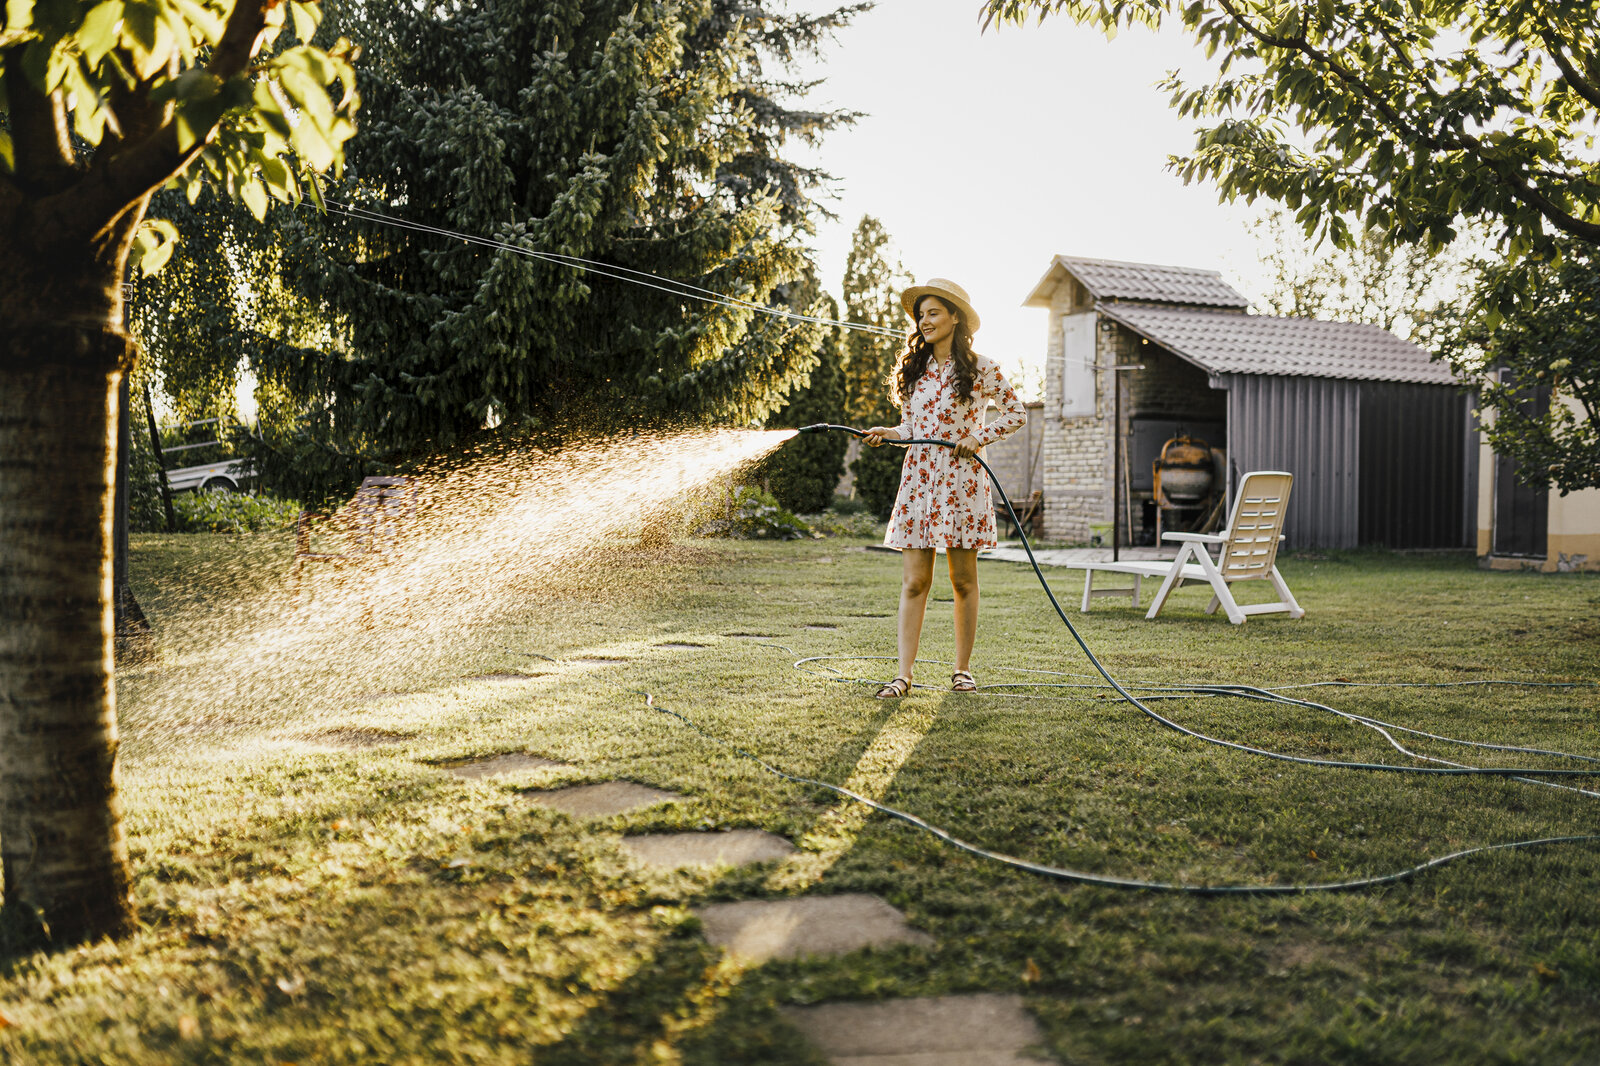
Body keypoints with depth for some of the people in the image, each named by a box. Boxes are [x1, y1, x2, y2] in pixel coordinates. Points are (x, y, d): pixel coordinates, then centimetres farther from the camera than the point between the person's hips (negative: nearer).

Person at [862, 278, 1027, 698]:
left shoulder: (981, 368, 0)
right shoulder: (913, 368, 12)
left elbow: (1017, 413, 5)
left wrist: (980, 437, -8)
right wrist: (886, 434, -2)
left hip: (961, 479, -3)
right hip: (918, 477, 3)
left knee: (963, 580, 5)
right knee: (914, 581, -2)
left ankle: (962, 669, 16)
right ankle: (904, 675, -3)